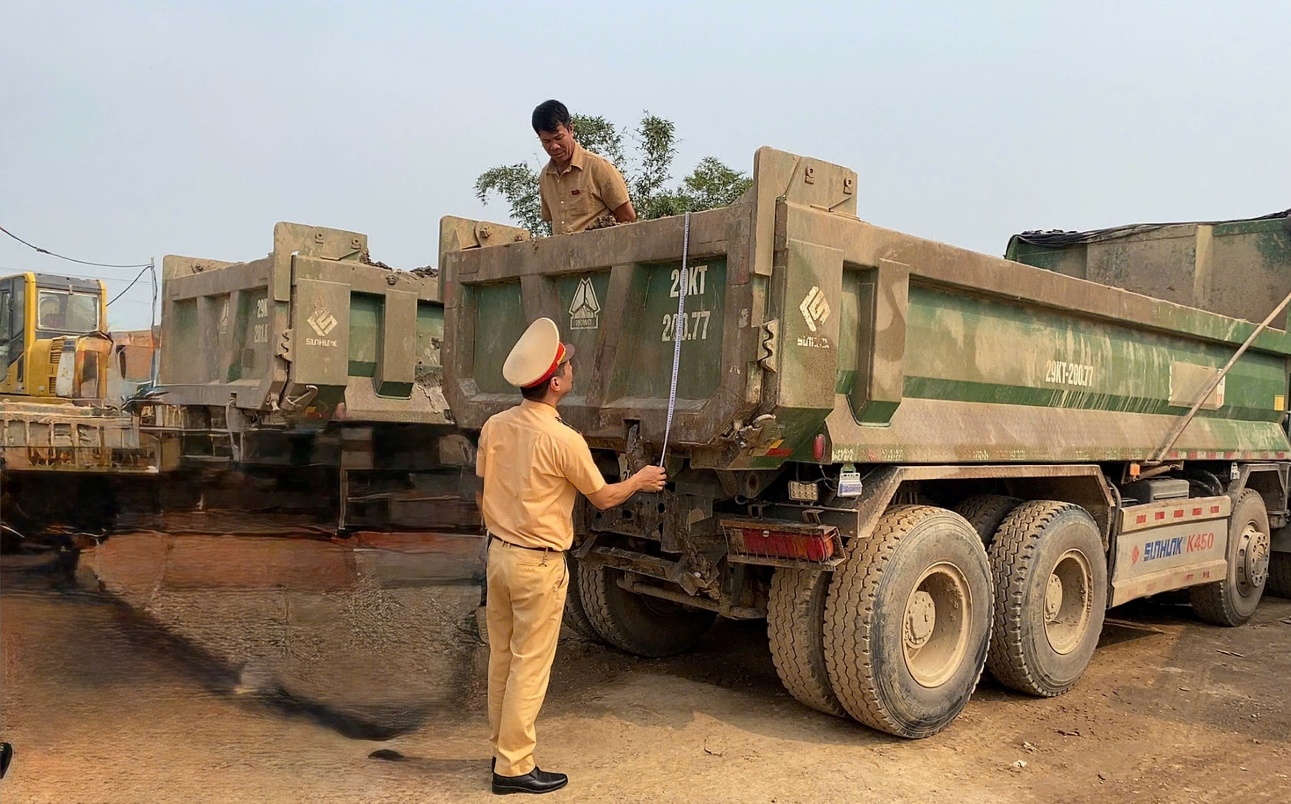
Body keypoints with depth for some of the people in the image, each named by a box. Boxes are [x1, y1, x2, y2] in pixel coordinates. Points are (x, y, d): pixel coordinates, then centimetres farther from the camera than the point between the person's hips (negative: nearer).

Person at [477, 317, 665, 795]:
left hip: (498, 554, 7)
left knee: (501, 659, 17)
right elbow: (603, 498, -7)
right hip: (538, 564, -7)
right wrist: (640, 481, 12)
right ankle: (514, 768, 12)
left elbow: (482, 494, 10)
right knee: (530, 666, 3)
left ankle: (503, 747, 31)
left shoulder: (494, 427, 0)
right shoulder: (563, 440, -20)